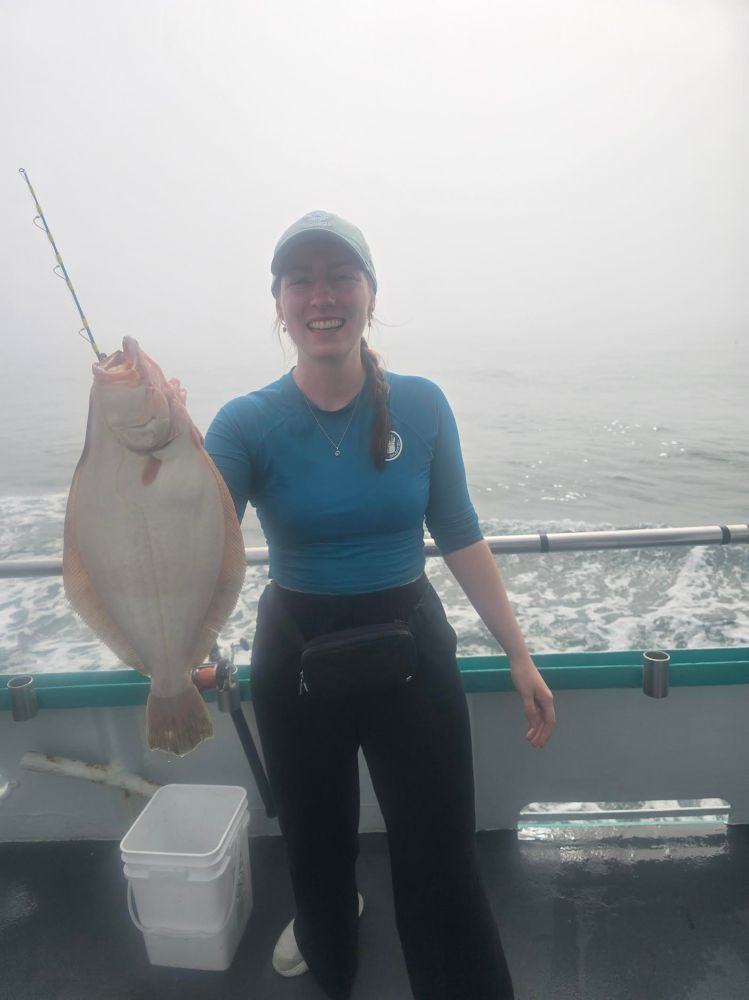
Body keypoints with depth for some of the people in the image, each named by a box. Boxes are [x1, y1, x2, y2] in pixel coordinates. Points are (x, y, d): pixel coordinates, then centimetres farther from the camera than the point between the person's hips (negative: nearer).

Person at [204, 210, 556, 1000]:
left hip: (412, 651, -1)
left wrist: (519, 654, -2)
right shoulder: (248, 422, -11)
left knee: (443, 861, 4)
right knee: (314, 837, 25)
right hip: (296, 661, 1)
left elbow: (460, 538, -1)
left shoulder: (421, 406, -8)